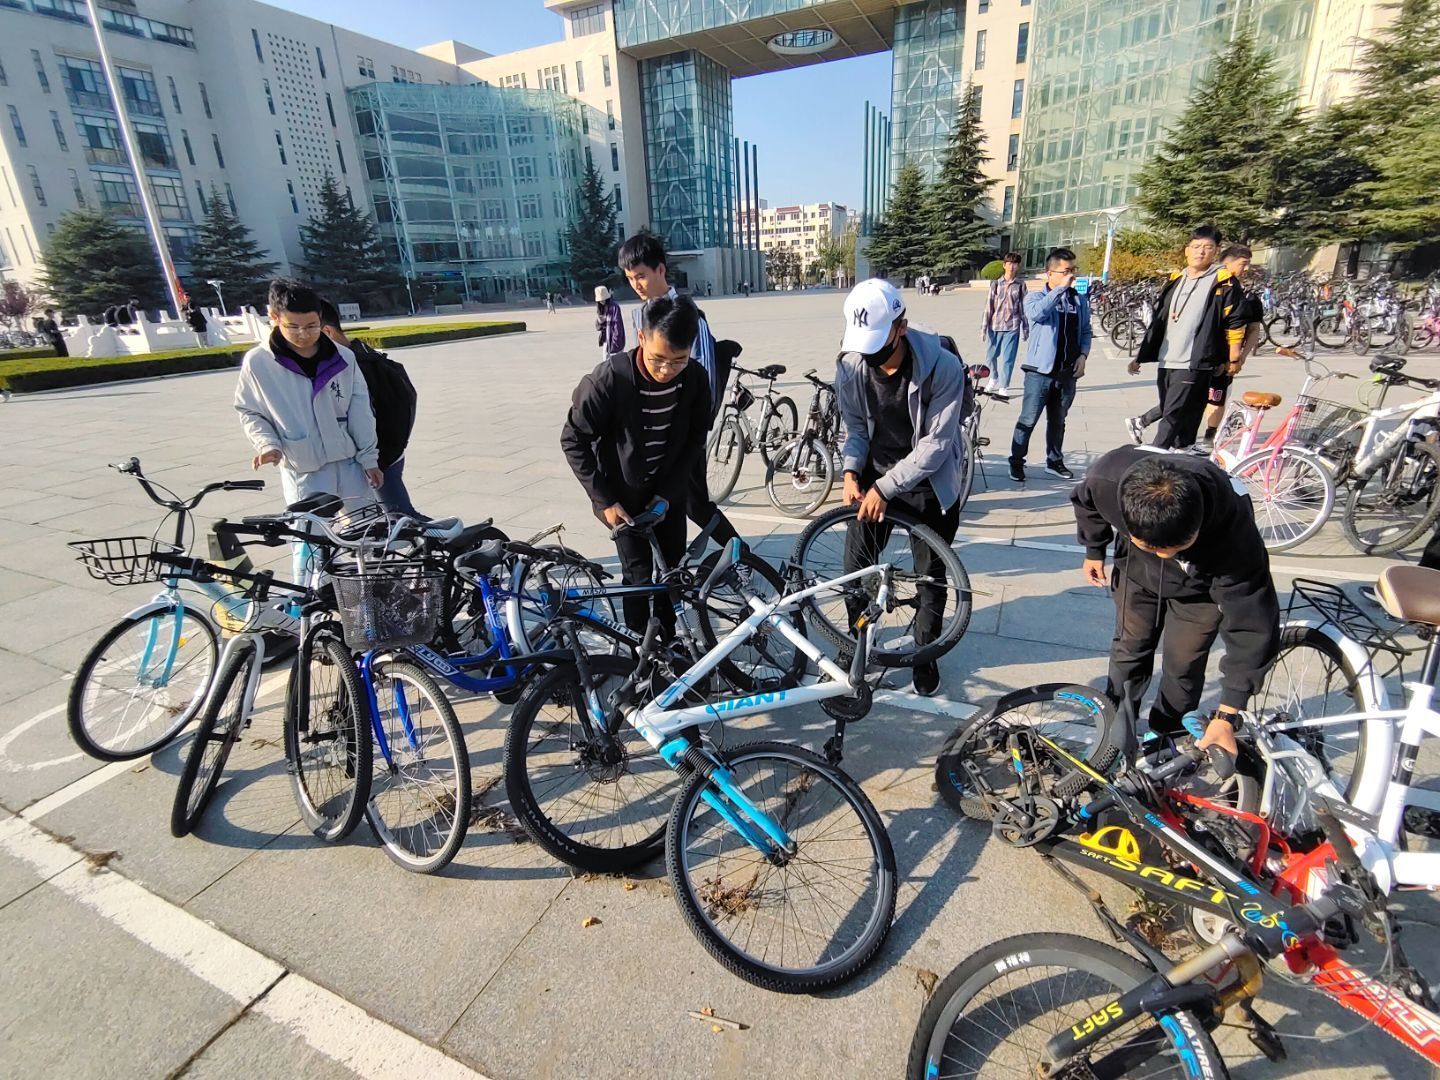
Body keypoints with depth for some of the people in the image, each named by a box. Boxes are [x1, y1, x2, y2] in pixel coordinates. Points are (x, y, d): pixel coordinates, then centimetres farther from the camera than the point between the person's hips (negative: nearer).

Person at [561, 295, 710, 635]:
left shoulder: (695, 378, -16)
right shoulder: (609, 378, -27)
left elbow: (695, 439, -4)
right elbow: (573, 441, -16)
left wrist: (667, 494, -10)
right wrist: (605, 500, -17)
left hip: (670, 490, 4)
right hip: (625, 494, -3)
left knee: (673, 565, 10)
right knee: (639, 573, -4)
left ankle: (667, 638, 30)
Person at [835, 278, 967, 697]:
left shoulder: (944, 367, -23)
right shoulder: (850, 367, -14)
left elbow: (936, 443, -21)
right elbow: (856, 428, -1)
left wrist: (885, 487, -24)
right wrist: (851, 471, -19)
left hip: (930, 484, -2)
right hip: (875, 477, 3)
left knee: (931, 574, 10)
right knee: (855, 565, 4)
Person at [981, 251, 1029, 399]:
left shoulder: (1020, 285, 3)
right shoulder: (996, 283, 3)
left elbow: (1024, 307, 6)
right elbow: (989, 305, 2)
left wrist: (1025, 328, 5)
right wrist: (984, 326, -2)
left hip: (1012, 327, -2)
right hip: (995, 326, 2)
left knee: (1007, 359, -6)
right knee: (990, 356, 13)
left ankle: (1003, 388, 1)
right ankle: (994, 379, 38)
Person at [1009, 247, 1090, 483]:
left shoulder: (1080, 299, 8)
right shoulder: (1035, 297, -4)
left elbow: (1085, 331, 15)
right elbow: (1036, 313, -27)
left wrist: (1083, 355, 0)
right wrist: (1061, 287, -27)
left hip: (1067, 373, 4)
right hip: (1040, 371, -4)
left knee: (1058, 421, 15)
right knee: (1028, 420, -2)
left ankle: (1054, 461, 28)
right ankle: (1016, 462, 9)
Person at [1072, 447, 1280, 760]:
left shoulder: (1232, 529, -42)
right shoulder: (1107, 479, -38)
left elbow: (1252, 626, -32)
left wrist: (1227, 716, -30)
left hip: (1201, 584, -2)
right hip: (1138, 570, 2)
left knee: (1182, 664, 2)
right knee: (1129, 649, 10)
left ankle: (1167, 737, 27)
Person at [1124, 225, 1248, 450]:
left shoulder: (1223, 283, -1)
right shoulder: (1175, 280, 15)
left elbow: (1235, 323, 0)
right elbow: (1157, 322, 17)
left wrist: (1233, 360, -3)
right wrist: (1140, 356, 15)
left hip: (1194, 365, -6)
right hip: (1166, 363, 6)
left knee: (1173, 417, -12)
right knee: (1171, 416, 10)